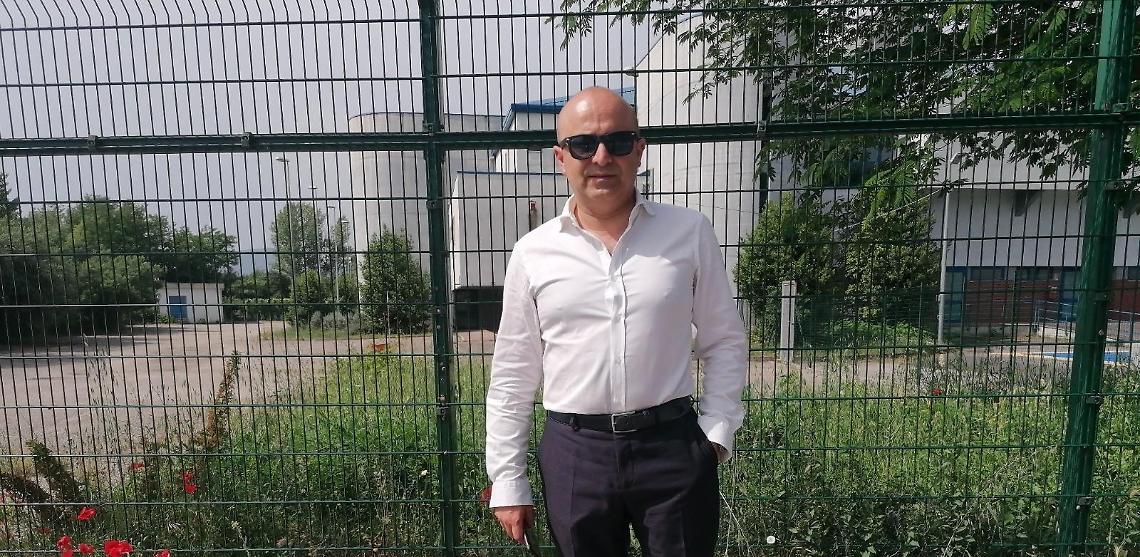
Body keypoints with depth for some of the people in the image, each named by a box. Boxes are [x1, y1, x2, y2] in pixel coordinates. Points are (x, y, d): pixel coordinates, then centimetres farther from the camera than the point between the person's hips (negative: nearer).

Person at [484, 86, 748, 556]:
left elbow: (724, 342, 6)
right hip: (574, 451, 1)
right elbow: (512, 375, 2)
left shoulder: (690, 232, -2)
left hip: (673, 445, 0)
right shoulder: (533, 253, -2)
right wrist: (507, 482, 3)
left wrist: (716, 431, -2)